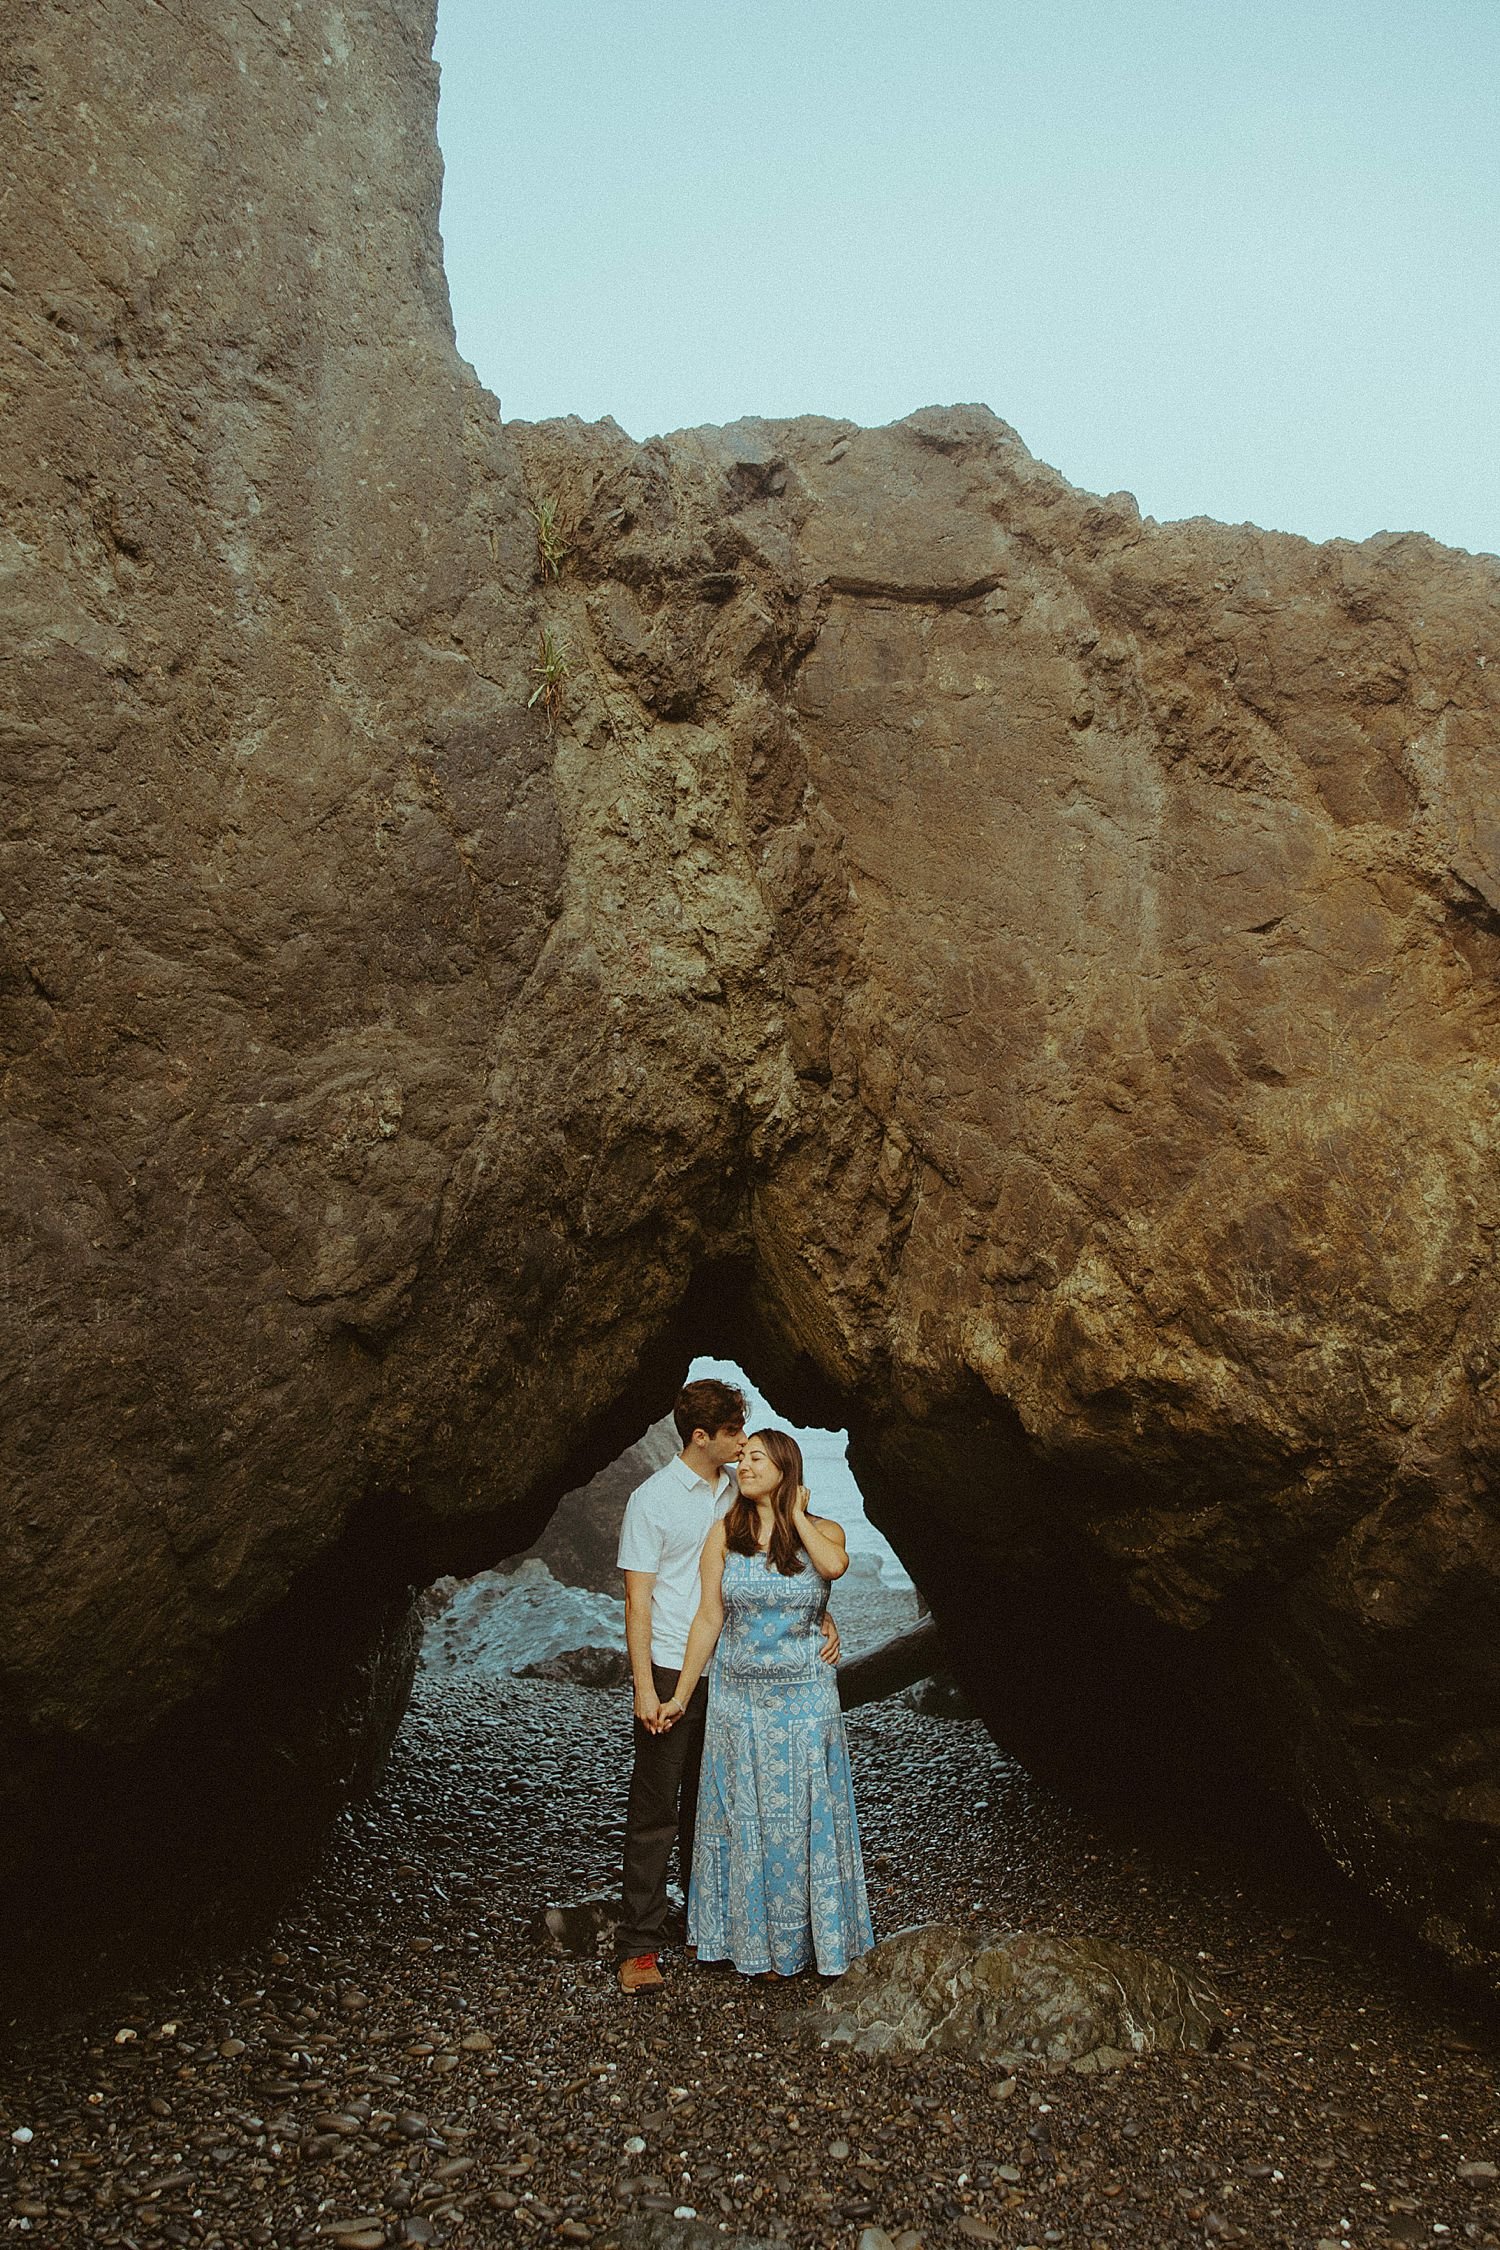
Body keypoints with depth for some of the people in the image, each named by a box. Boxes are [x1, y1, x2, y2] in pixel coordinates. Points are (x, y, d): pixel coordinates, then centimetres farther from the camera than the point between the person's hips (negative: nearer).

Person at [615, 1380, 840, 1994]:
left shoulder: (742, 1492, 7)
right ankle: (638, 1945, 9)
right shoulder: (652, 1499, -7)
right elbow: (638, 1600, -8)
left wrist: (820, 1620, -5)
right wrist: (644, 1688, -13)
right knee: (655, 1813, 1)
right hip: (672, 1673, -5)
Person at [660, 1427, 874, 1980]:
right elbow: (708, 1617, 0)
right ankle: (751, 1939, 26)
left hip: (804, 1700, -1)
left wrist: (796, 1513, -14)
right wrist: (681, 1696, -1)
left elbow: (834, 1565, -27)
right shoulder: (725, 1532, -1)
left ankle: (805, 1936, 24)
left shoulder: (822, 1531, -2)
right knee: (743, 1818, 9)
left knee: (802, 1817, 7)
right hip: (738, 1698, 1)